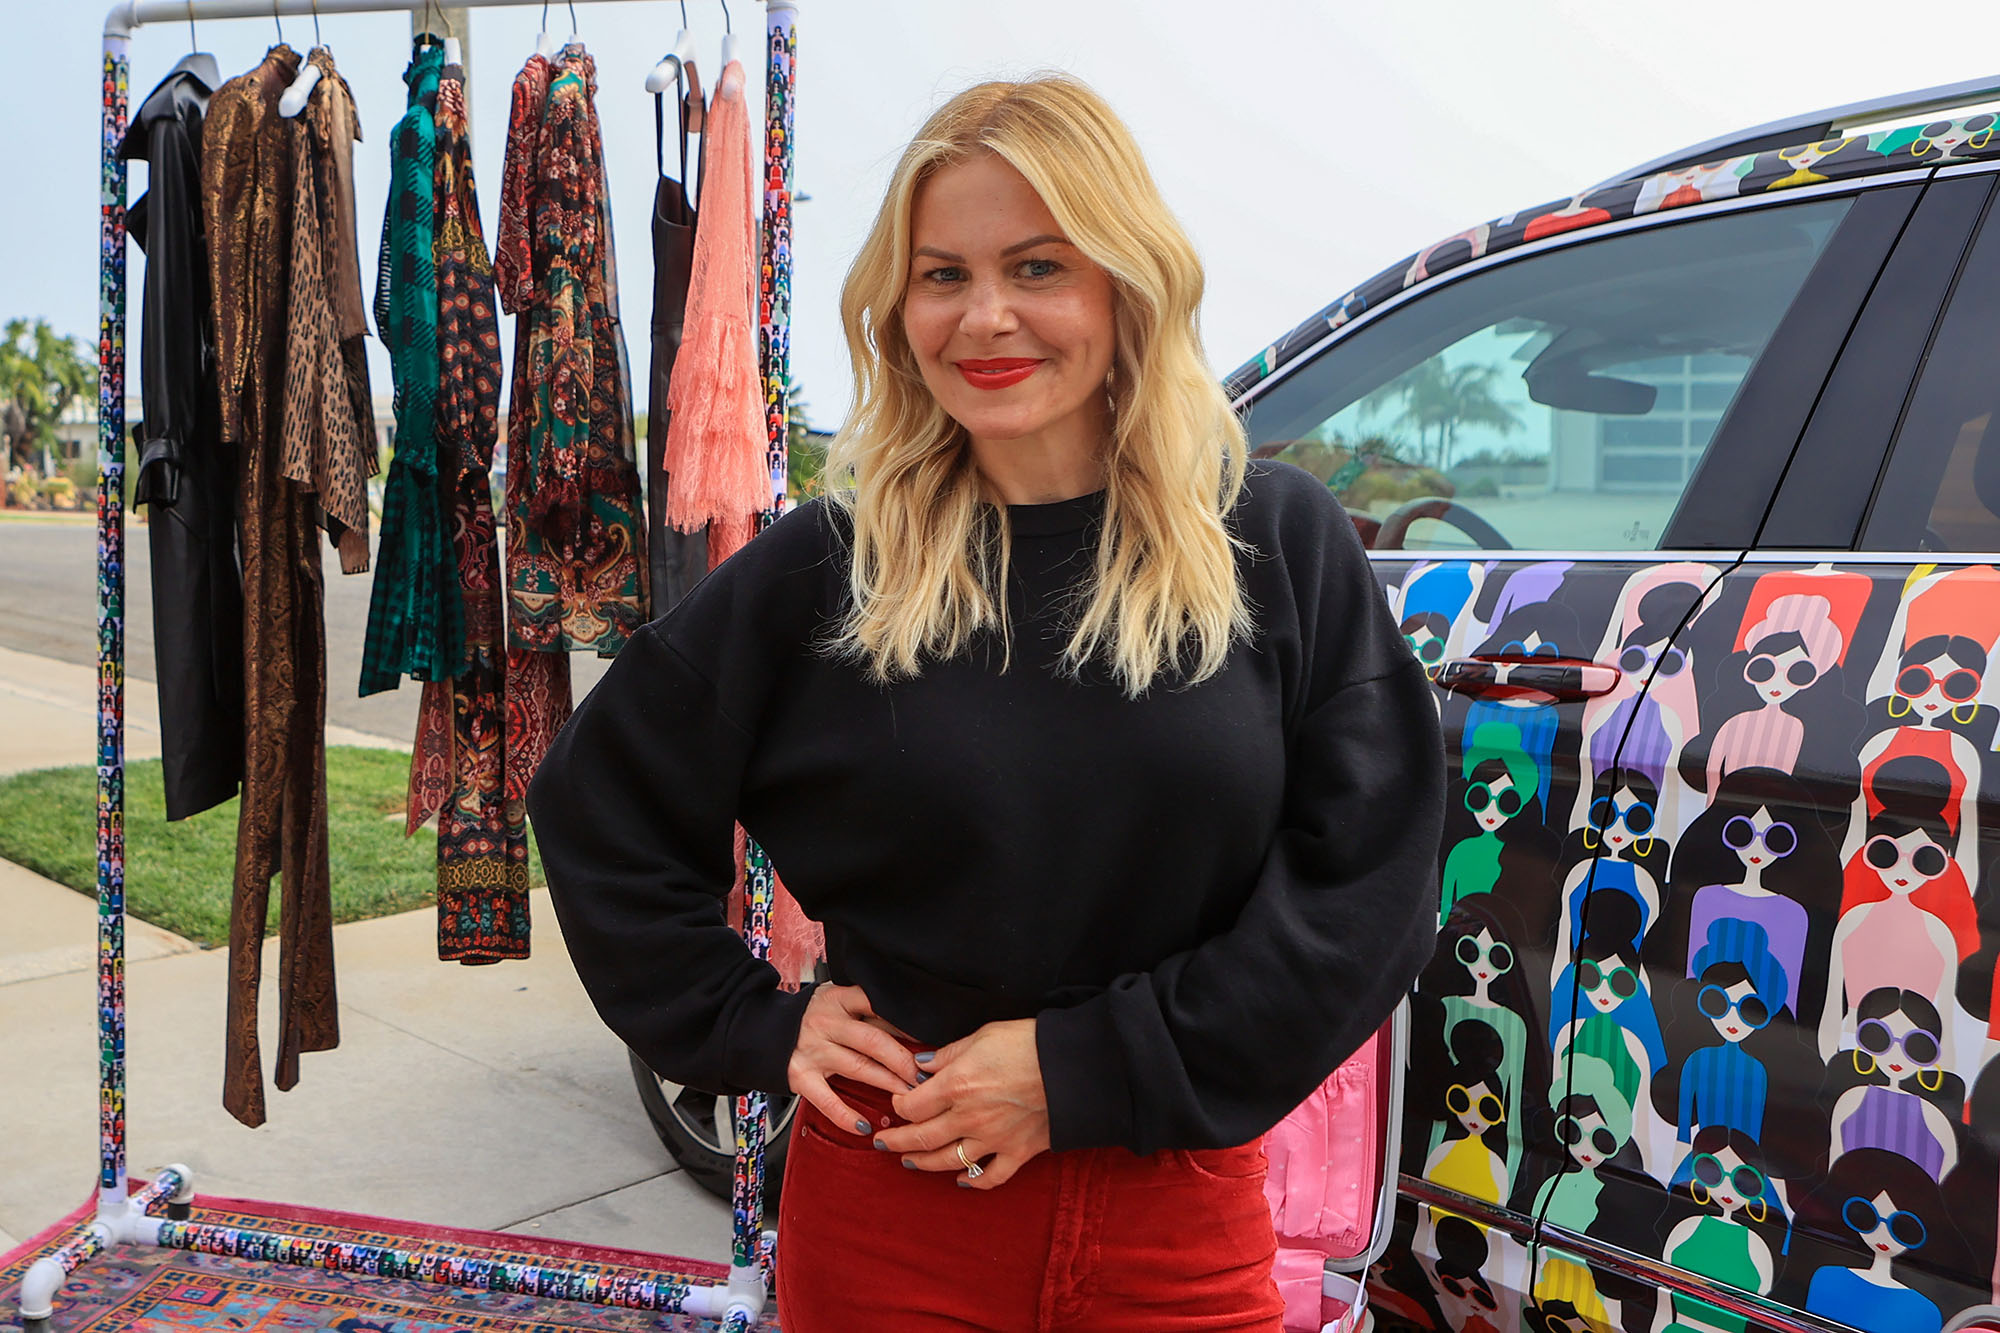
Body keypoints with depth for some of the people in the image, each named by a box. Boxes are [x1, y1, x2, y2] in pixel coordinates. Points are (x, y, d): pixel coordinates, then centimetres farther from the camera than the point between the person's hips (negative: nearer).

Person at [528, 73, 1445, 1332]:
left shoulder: (1282, 544, -6)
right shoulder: (825, 566, -5)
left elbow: (1366, 886, -8)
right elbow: (600, 810, 5)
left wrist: (1085, 1068, -13)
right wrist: (756, 1026, -2)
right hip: (886, 1220, 1)